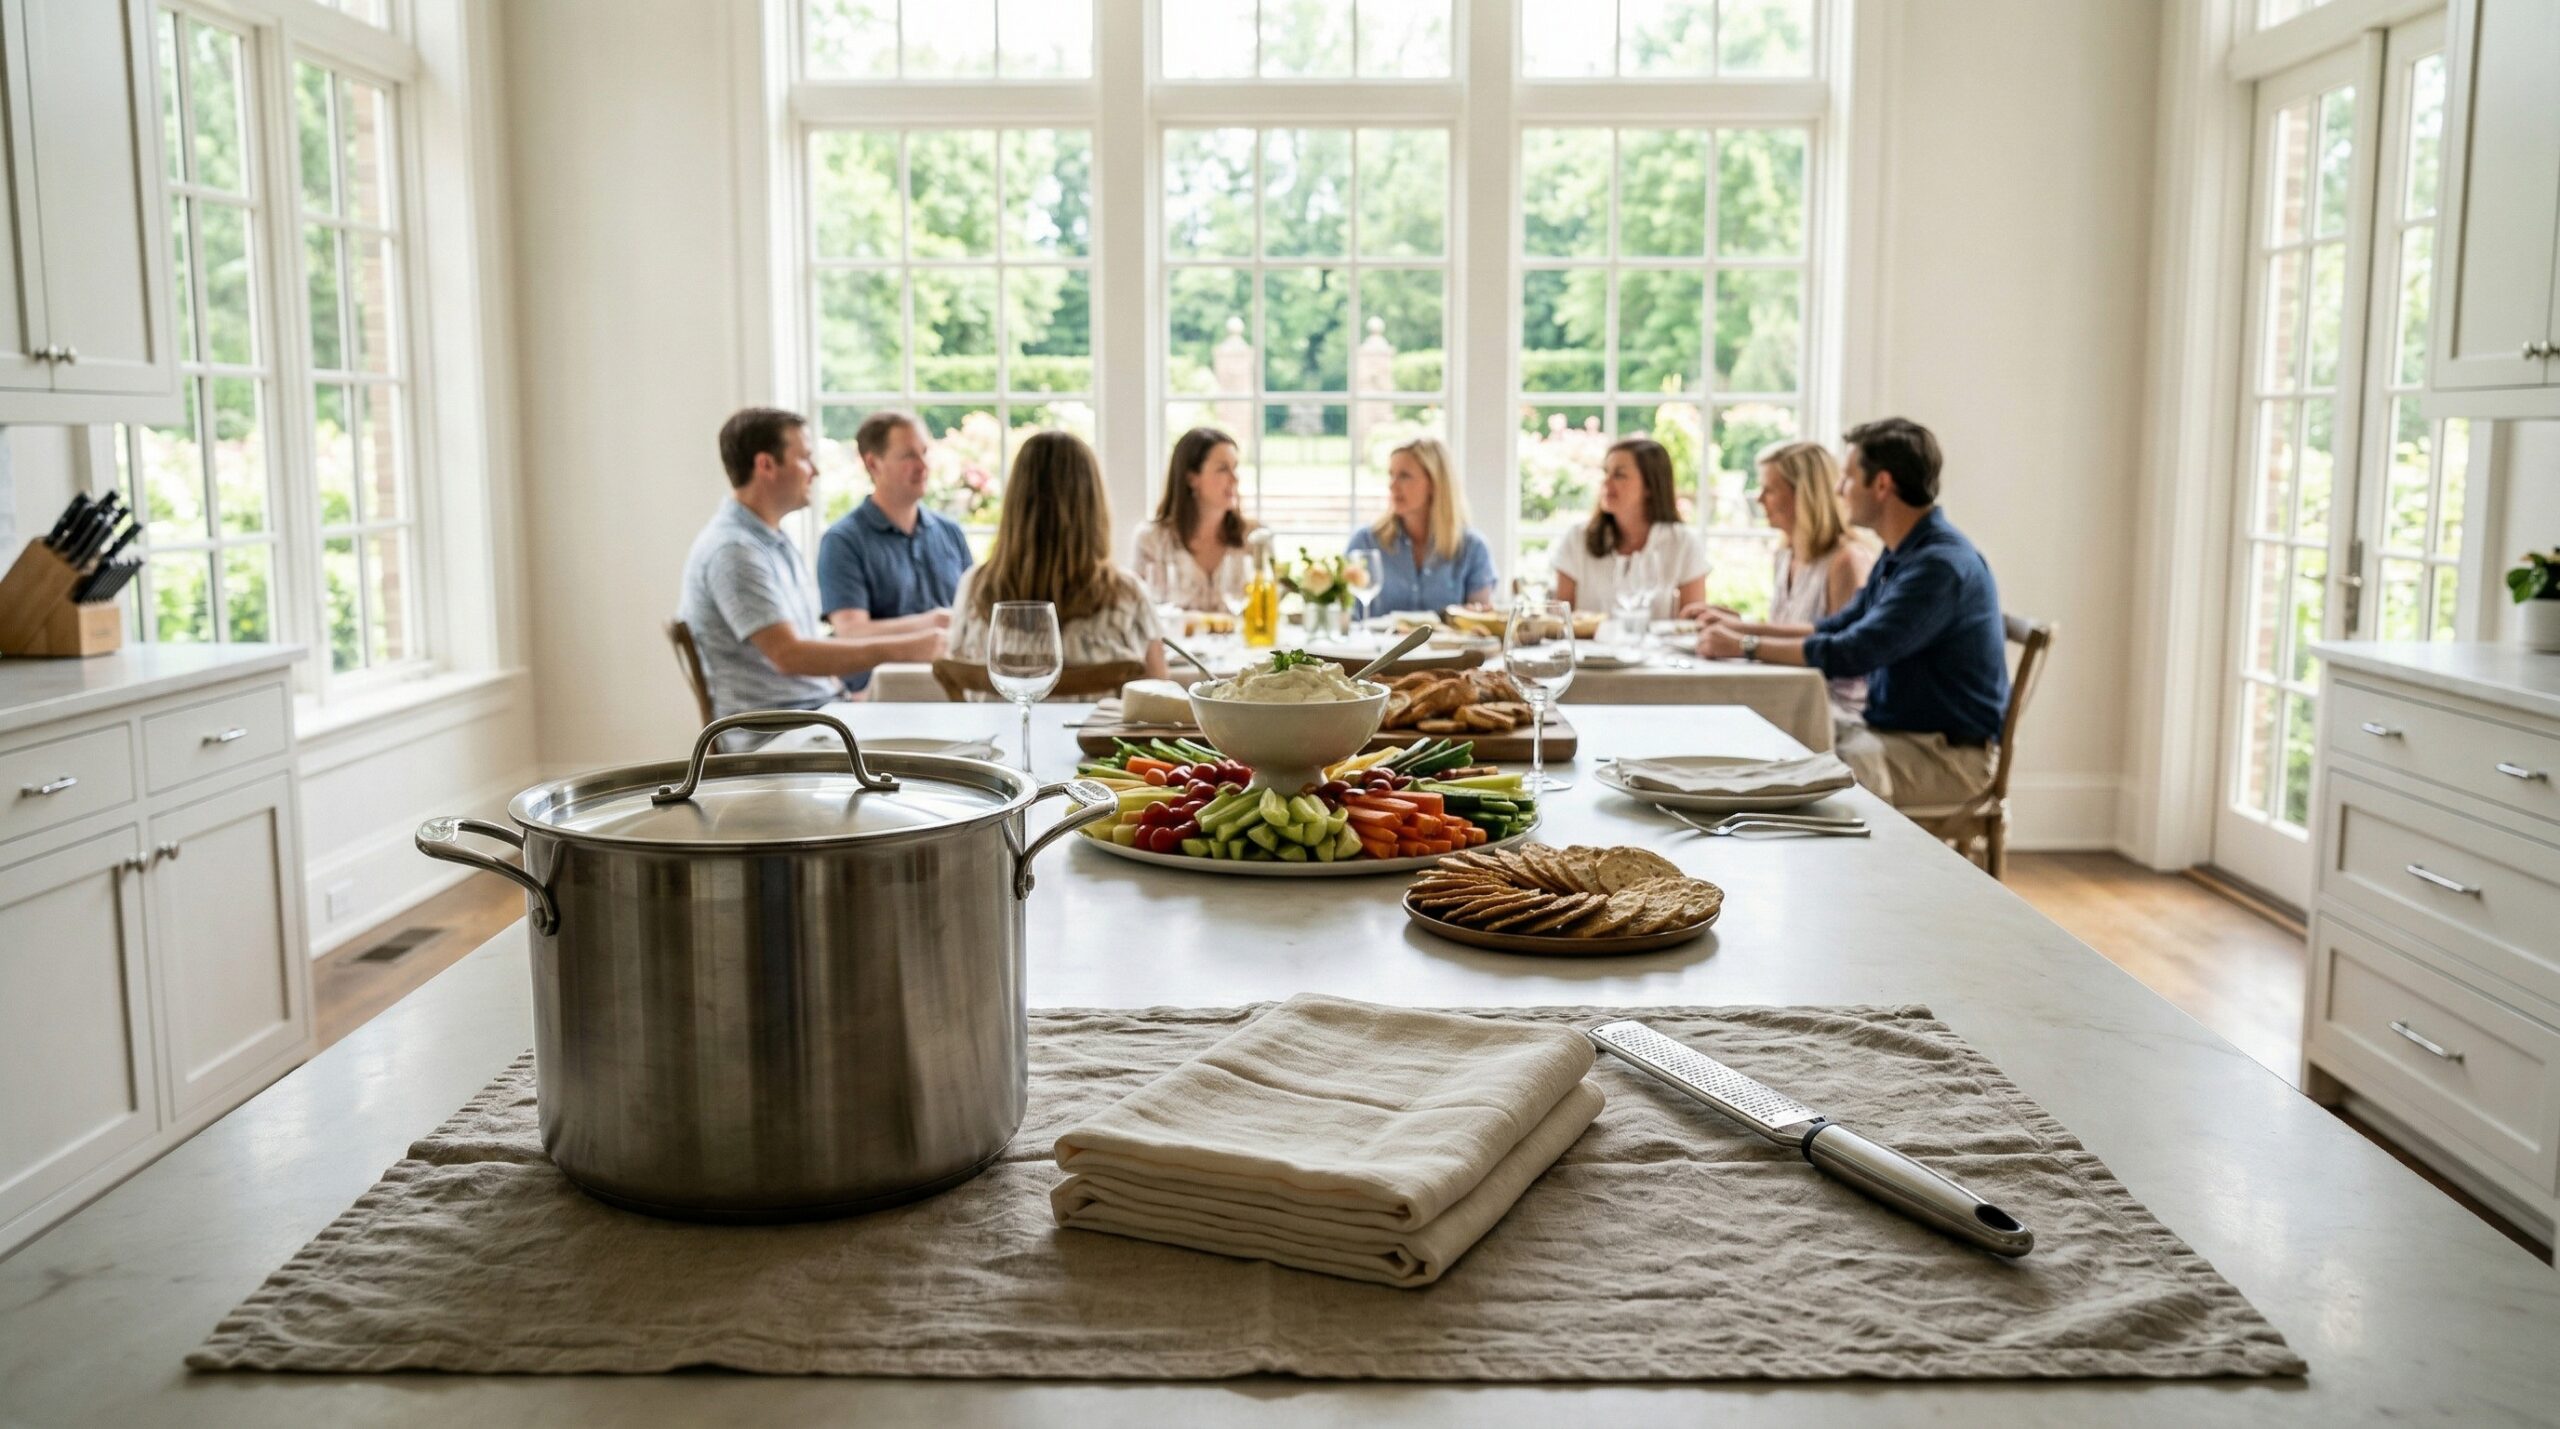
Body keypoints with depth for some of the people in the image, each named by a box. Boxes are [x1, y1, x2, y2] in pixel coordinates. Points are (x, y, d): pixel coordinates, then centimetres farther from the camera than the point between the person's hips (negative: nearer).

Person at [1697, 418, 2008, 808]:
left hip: (1948, 754, -10)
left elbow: (1852, 654, -26)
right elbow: (1838, 628, 21)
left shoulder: (1941, 564, -22)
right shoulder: (1900, 555, 13)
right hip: (1894, 729, 10)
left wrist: (1748, 646, -18)